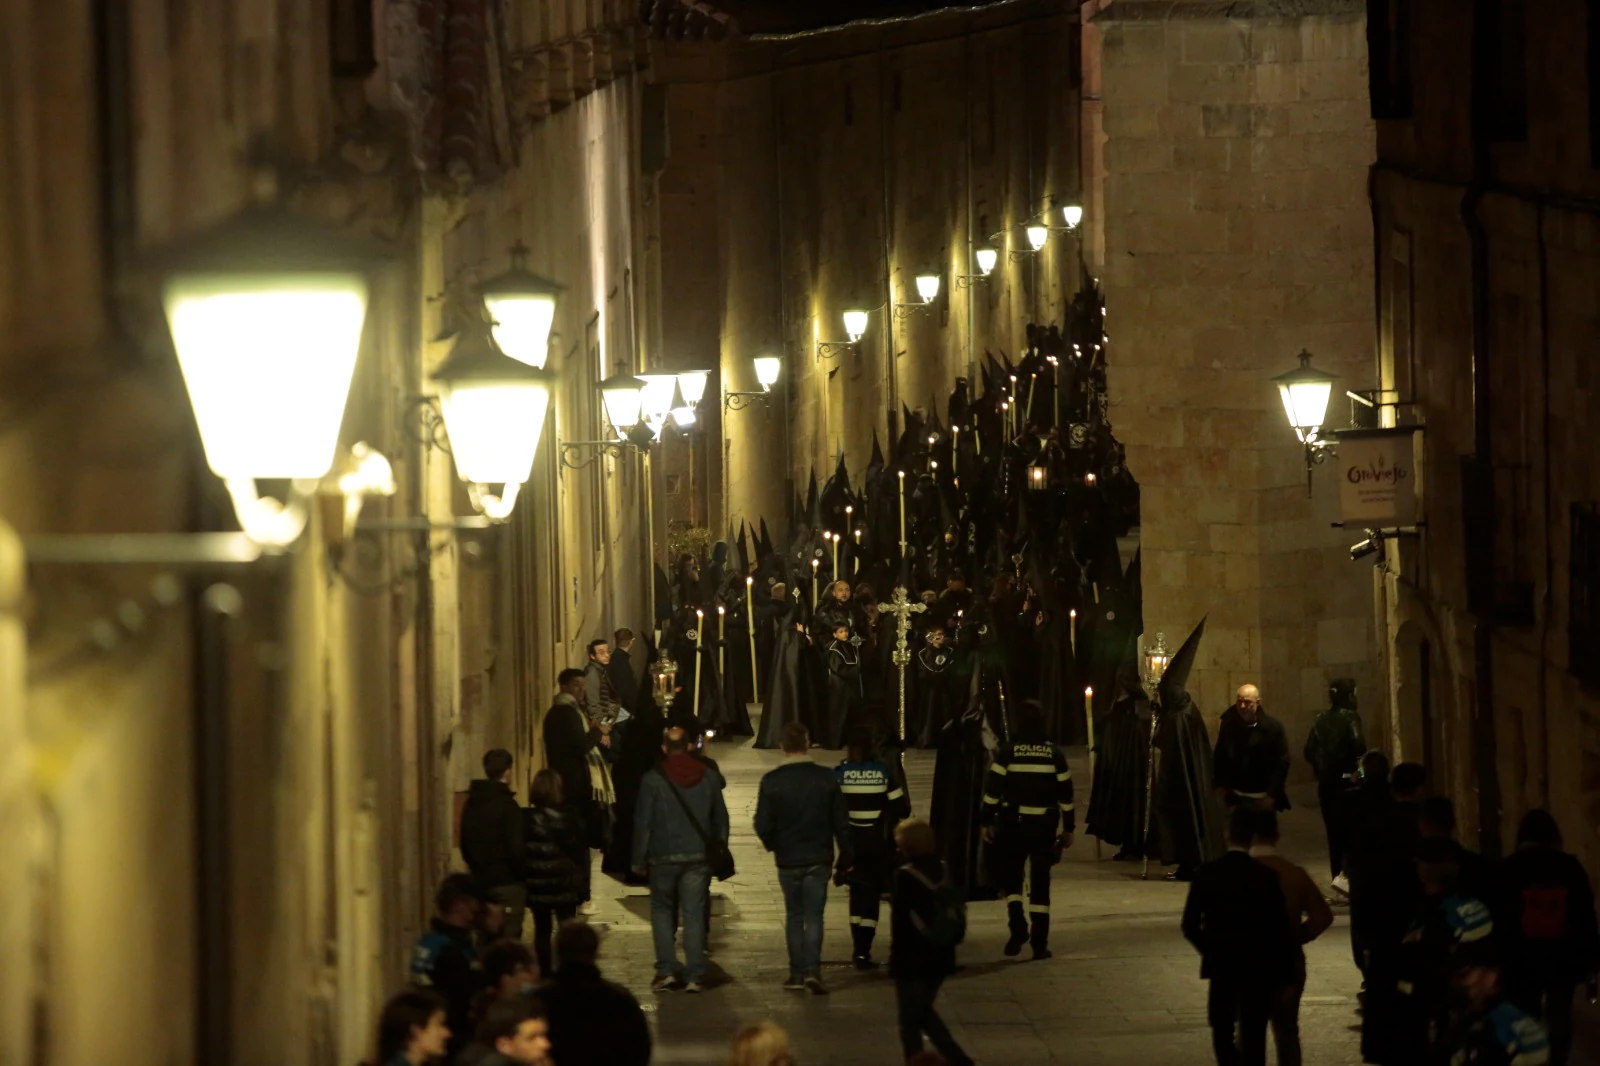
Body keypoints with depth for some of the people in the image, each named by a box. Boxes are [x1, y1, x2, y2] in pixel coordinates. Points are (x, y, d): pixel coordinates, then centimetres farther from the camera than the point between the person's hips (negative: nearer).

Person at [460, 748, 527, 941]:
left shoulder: (470, 803, 7)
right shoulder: (507, 806, -16)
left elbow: (465, 845, 14)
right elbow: (517, 848, -18)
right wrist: (523, 875, -3)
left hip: (481, 881, 7)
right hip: (507, 882, -7)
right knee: (508, 940, -5)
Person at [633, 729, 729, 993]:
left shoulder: (653, 780, -7)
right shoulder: (709, 778, 4)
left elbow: (643, 823, -6)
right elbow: (721, 819, 9)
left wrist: (639, 860, 1)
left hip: (663, 857, -2)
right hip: (698, 858, 2)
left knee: (662, 911, 11)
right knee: (694, 915, 4)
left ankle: (666, 971, 0)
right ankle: (695, 976, -1)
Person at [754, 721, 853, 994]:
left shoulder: (772, 781, -9)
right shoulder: (825, 777, -6)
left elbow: (763, 825, -10)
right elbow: (841, 821, -2)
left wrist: (773, 846, 11)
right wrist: (846, 854, 10)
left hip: (787, 859, 0)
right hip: (818, 858, 0)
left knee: (794, 916, 13)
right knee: (813, 915, 3)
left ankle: (796, 973, 12)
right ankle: (812, 969, -14)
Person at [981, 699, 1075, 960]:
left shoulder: (1007, 752, -4)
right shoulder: (1055, 754, 2)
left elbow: (993, 789, -6)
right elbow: (1065, 793, 5)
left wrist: (988, 822, 1)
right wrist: (1068, 828, 12)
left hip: (1013, 823, -2)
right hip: (1044, 825, 2)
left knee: (1010, 875, 14)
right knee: (1040, 882, 6)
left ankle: (1018, 926, -5)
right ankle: (1039, 942, 3)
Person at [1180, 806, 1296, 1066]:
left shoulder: (1206, 874, -7)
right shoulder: (1266, 877, -11)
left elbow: (1190, 926, -6)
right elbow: (1280, 930, -9)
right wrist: (1284, 975, 0)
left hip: (1221, 966, 1)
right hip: (1258, 968, -1)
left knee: (1222, 1030, 20)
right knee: (1252, 1037, 4)